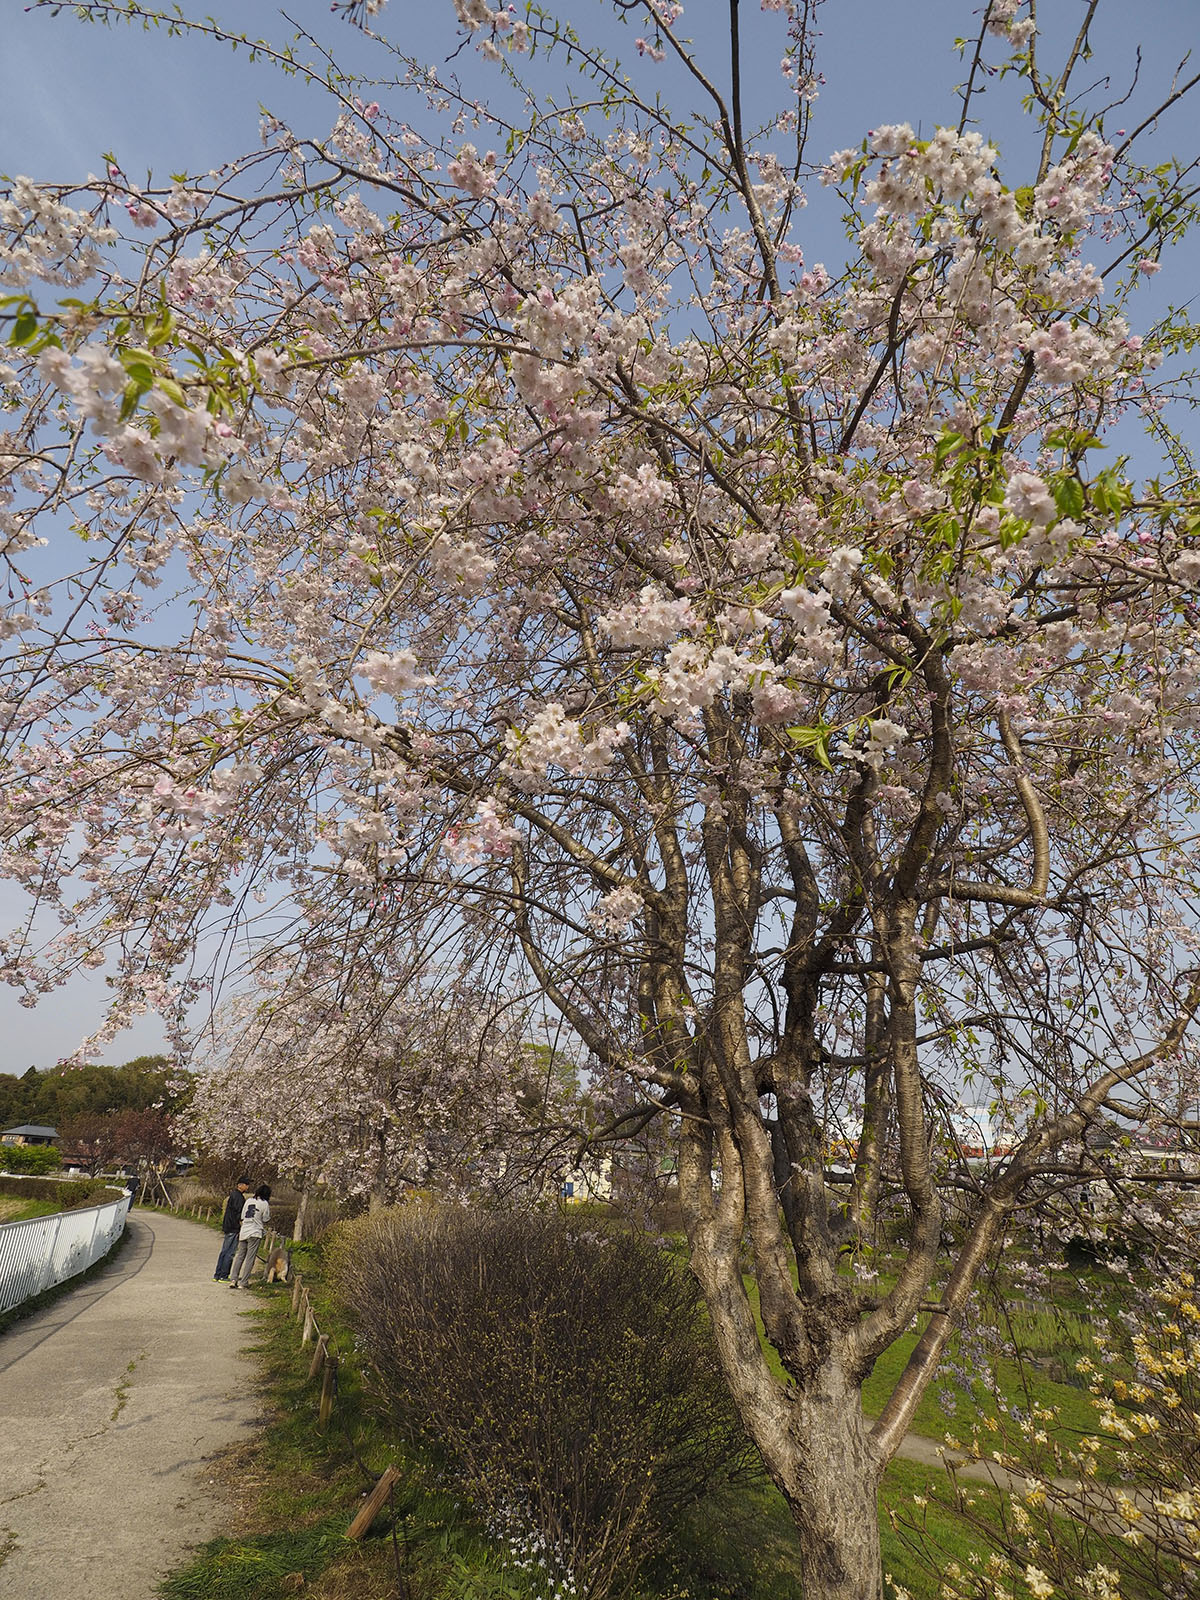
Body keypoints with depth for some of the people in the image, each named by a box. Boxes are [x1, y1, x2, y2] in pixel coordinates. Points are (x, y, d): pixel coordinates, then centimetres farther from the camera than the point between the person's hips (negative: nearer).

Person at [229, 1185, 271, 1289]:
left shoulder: (249, 1201, 8)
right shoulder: (264, 1204, -6)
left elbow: (242, 1218, 12)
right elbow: (265, 1220, 1)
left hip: (243, 1232, 5)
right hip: (255, 1233, -5)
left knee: (239, 1256, 13)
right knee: (250, 1258, 1)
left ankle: (233, 1279, 4)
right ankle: (242, 1283, 2)